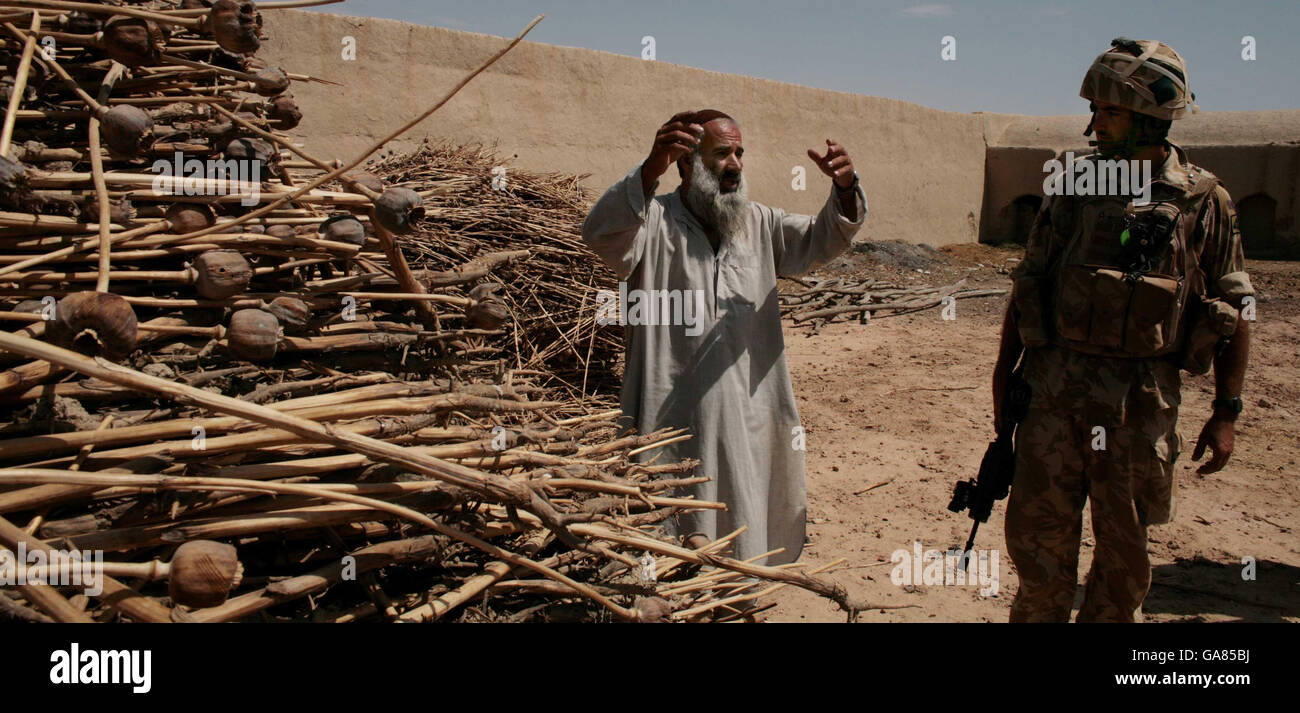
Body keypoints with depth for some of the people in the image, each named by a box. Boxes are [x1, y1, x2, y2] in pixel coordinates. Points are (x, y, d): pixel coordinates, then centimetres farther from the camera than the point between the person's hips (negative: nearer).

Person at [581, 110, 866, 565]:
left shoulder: (759, 225, 12)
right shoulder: (653, 223, -7)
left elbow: (824, 239, 8)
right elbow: (600, 233, -25)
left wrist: (845, 189, -15)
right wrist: (651, 171, -44)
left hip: (750, 424, 5)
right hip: (673, 423, -5)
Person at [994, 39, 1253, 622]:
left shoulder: (1202, 201, -1)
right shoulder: (1072, 186, 4)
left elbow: (1233, 312, 3)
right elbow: (1029, 282, 10)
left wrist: (1226, 412, 1)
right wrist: (1004, 372, 8)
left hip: (1142, 396, -2)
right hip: (1055, 383, 2)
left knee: (1123, 543, 10)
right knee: (1036, 528, 6)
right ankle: (1038, 613, 27)